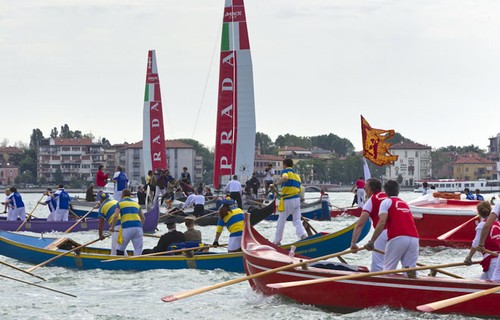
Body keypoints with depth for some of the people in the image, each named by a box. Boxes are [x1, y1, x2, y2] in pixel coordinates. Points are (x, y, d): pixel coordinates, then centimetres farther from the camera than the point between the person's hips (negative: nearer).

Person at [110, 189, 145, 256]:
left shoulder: (120, 203, 12)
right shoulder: (136, 203, 24)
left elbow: (116, 216, -2)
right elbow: (143, 218, 24)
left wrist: (112, 227, 9)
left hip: (127, 228, -3)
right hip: (138, 226, 3)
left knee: (120, 248, 10)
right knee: (138, 250, 4)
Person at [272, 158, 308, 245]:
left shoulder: (285, 171, -3)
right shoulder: (296, 175, 18)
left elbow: (284, 178, -27)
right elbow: (299, 189, 16)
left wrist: (275, 184, -21)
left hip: (287, 200, -6)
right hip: (297, 199, 6)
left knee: (281, 221, 6)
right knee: (297, 220, 7)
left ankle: (277, 241, 14)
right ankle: (303, 234, -18)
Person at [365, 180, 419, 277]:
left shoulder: (386, 202, 9)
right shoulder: (405, 204, 28)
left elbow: (382, 224, -5)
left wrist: (371, 242, -6)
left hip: (398, 237, -5)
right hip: (414, 238, 5)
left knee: (388, 270, 1)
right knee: (410, 271, 4)